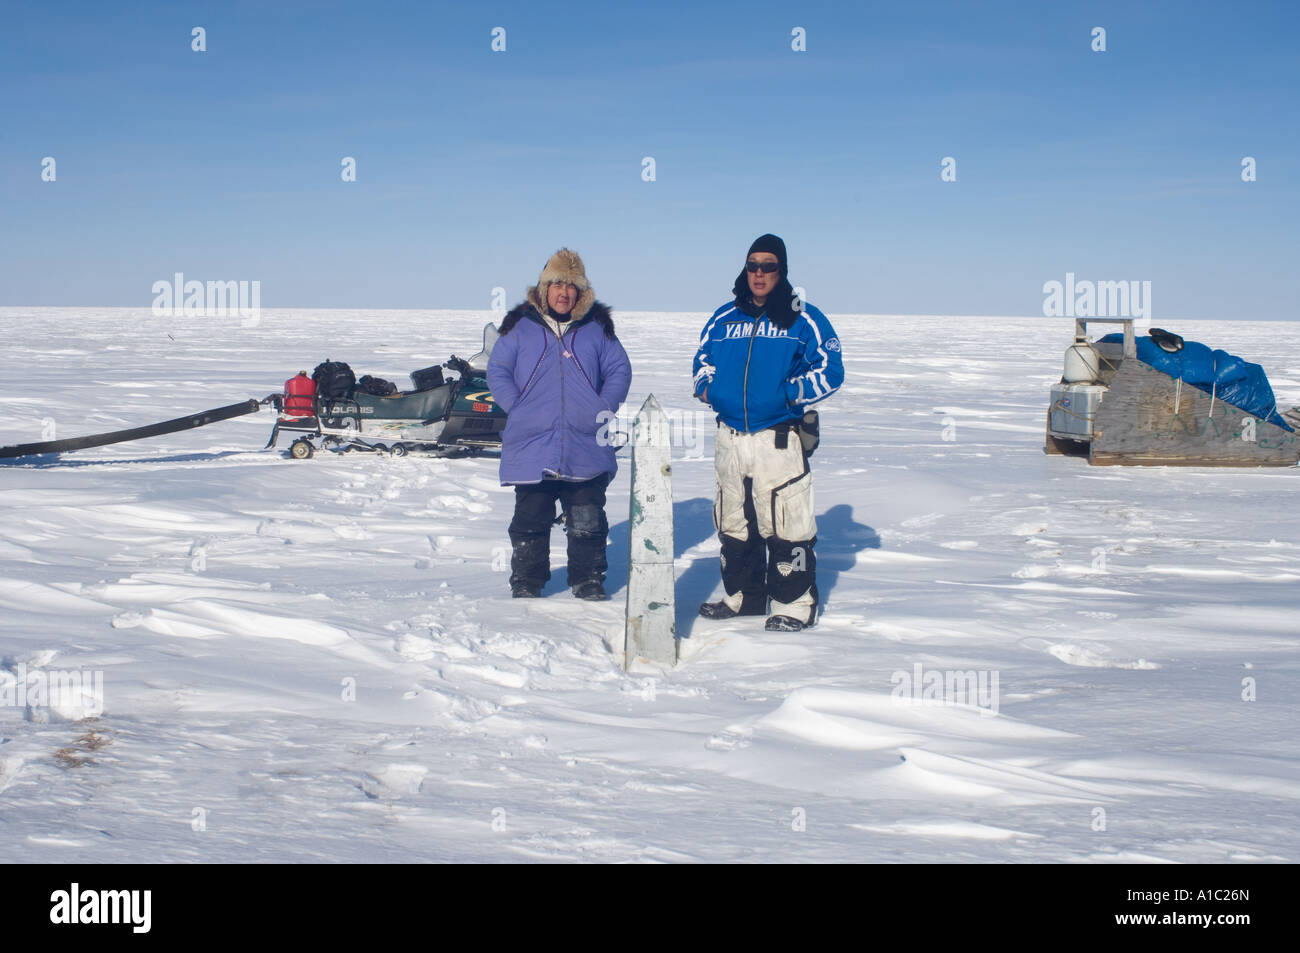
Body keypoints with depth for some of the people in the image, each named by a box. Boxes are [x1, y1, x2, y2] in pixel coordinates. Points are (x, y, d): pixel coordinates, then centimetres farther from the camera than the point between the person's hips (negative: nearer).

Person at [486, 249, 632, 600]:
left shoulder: (597, 328, 10)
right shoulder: (520, 327, 6)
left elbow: (619, 370, 10)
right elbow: (497, 372, 6)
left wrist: (604, 409, -4)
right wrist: (518, 408, -7)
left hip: (587, 449, 1)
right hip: (531, 449, -1)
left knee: (587, 524, 5)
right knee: (530, 521, 4)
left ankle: (589, 583, 16)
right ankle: (525, 586, 14)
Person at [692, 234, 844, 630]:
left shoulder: (803, 320, 0)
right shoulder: (724, 318, 13)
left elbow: (829, 371, -2)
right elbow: (703, 357, 26)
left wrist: (792, 393, -17)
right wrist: (706, 386, 5)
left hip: (778, 439, -5)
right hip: (730, 436, 5)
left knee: (784, 524, -7)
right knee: (733, 522, 13)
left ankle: (794, 605, 3)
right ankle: (742, 595, 27)